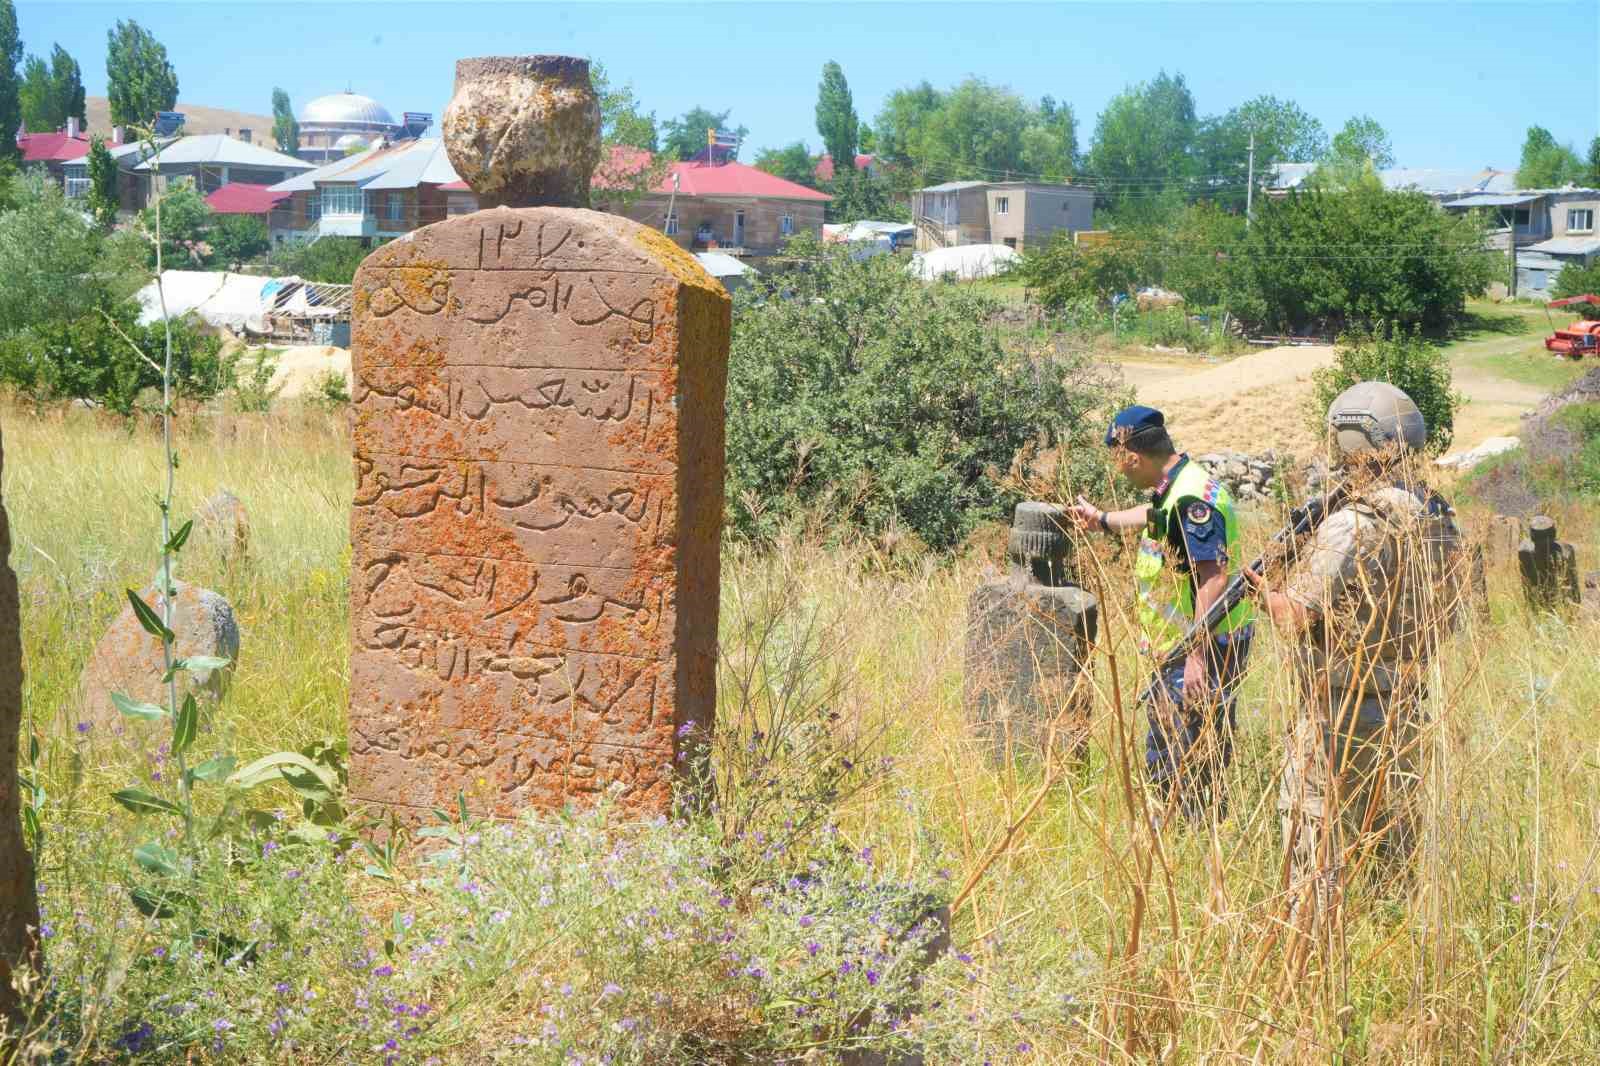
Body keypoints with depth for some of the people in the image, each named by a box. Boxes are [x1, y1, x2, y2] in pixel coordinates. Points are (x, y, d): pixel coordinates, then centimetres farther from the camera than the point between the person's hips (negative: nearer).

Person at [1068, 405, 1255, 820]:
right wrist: (1102, 519, 50)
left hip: (1206, 647, -11)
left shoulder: (1192, 500, -23)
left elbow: (1213, 580, -28)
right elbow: (1152, 516, 35)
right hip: (1181, 645, 11)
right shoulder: (1172, 489, 10)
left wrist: (1199, 656, -29)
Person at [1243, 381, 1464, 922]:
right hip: (1406, 706, 8)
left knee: (1315, 839, 1)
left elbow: (1297, 616, -23)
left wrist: (1265, 590, -2)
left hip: (1341, 714, -8)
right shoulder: (1437, 518, 3)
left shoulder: (1355, 524, -22)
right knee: (1393, 832, 20)